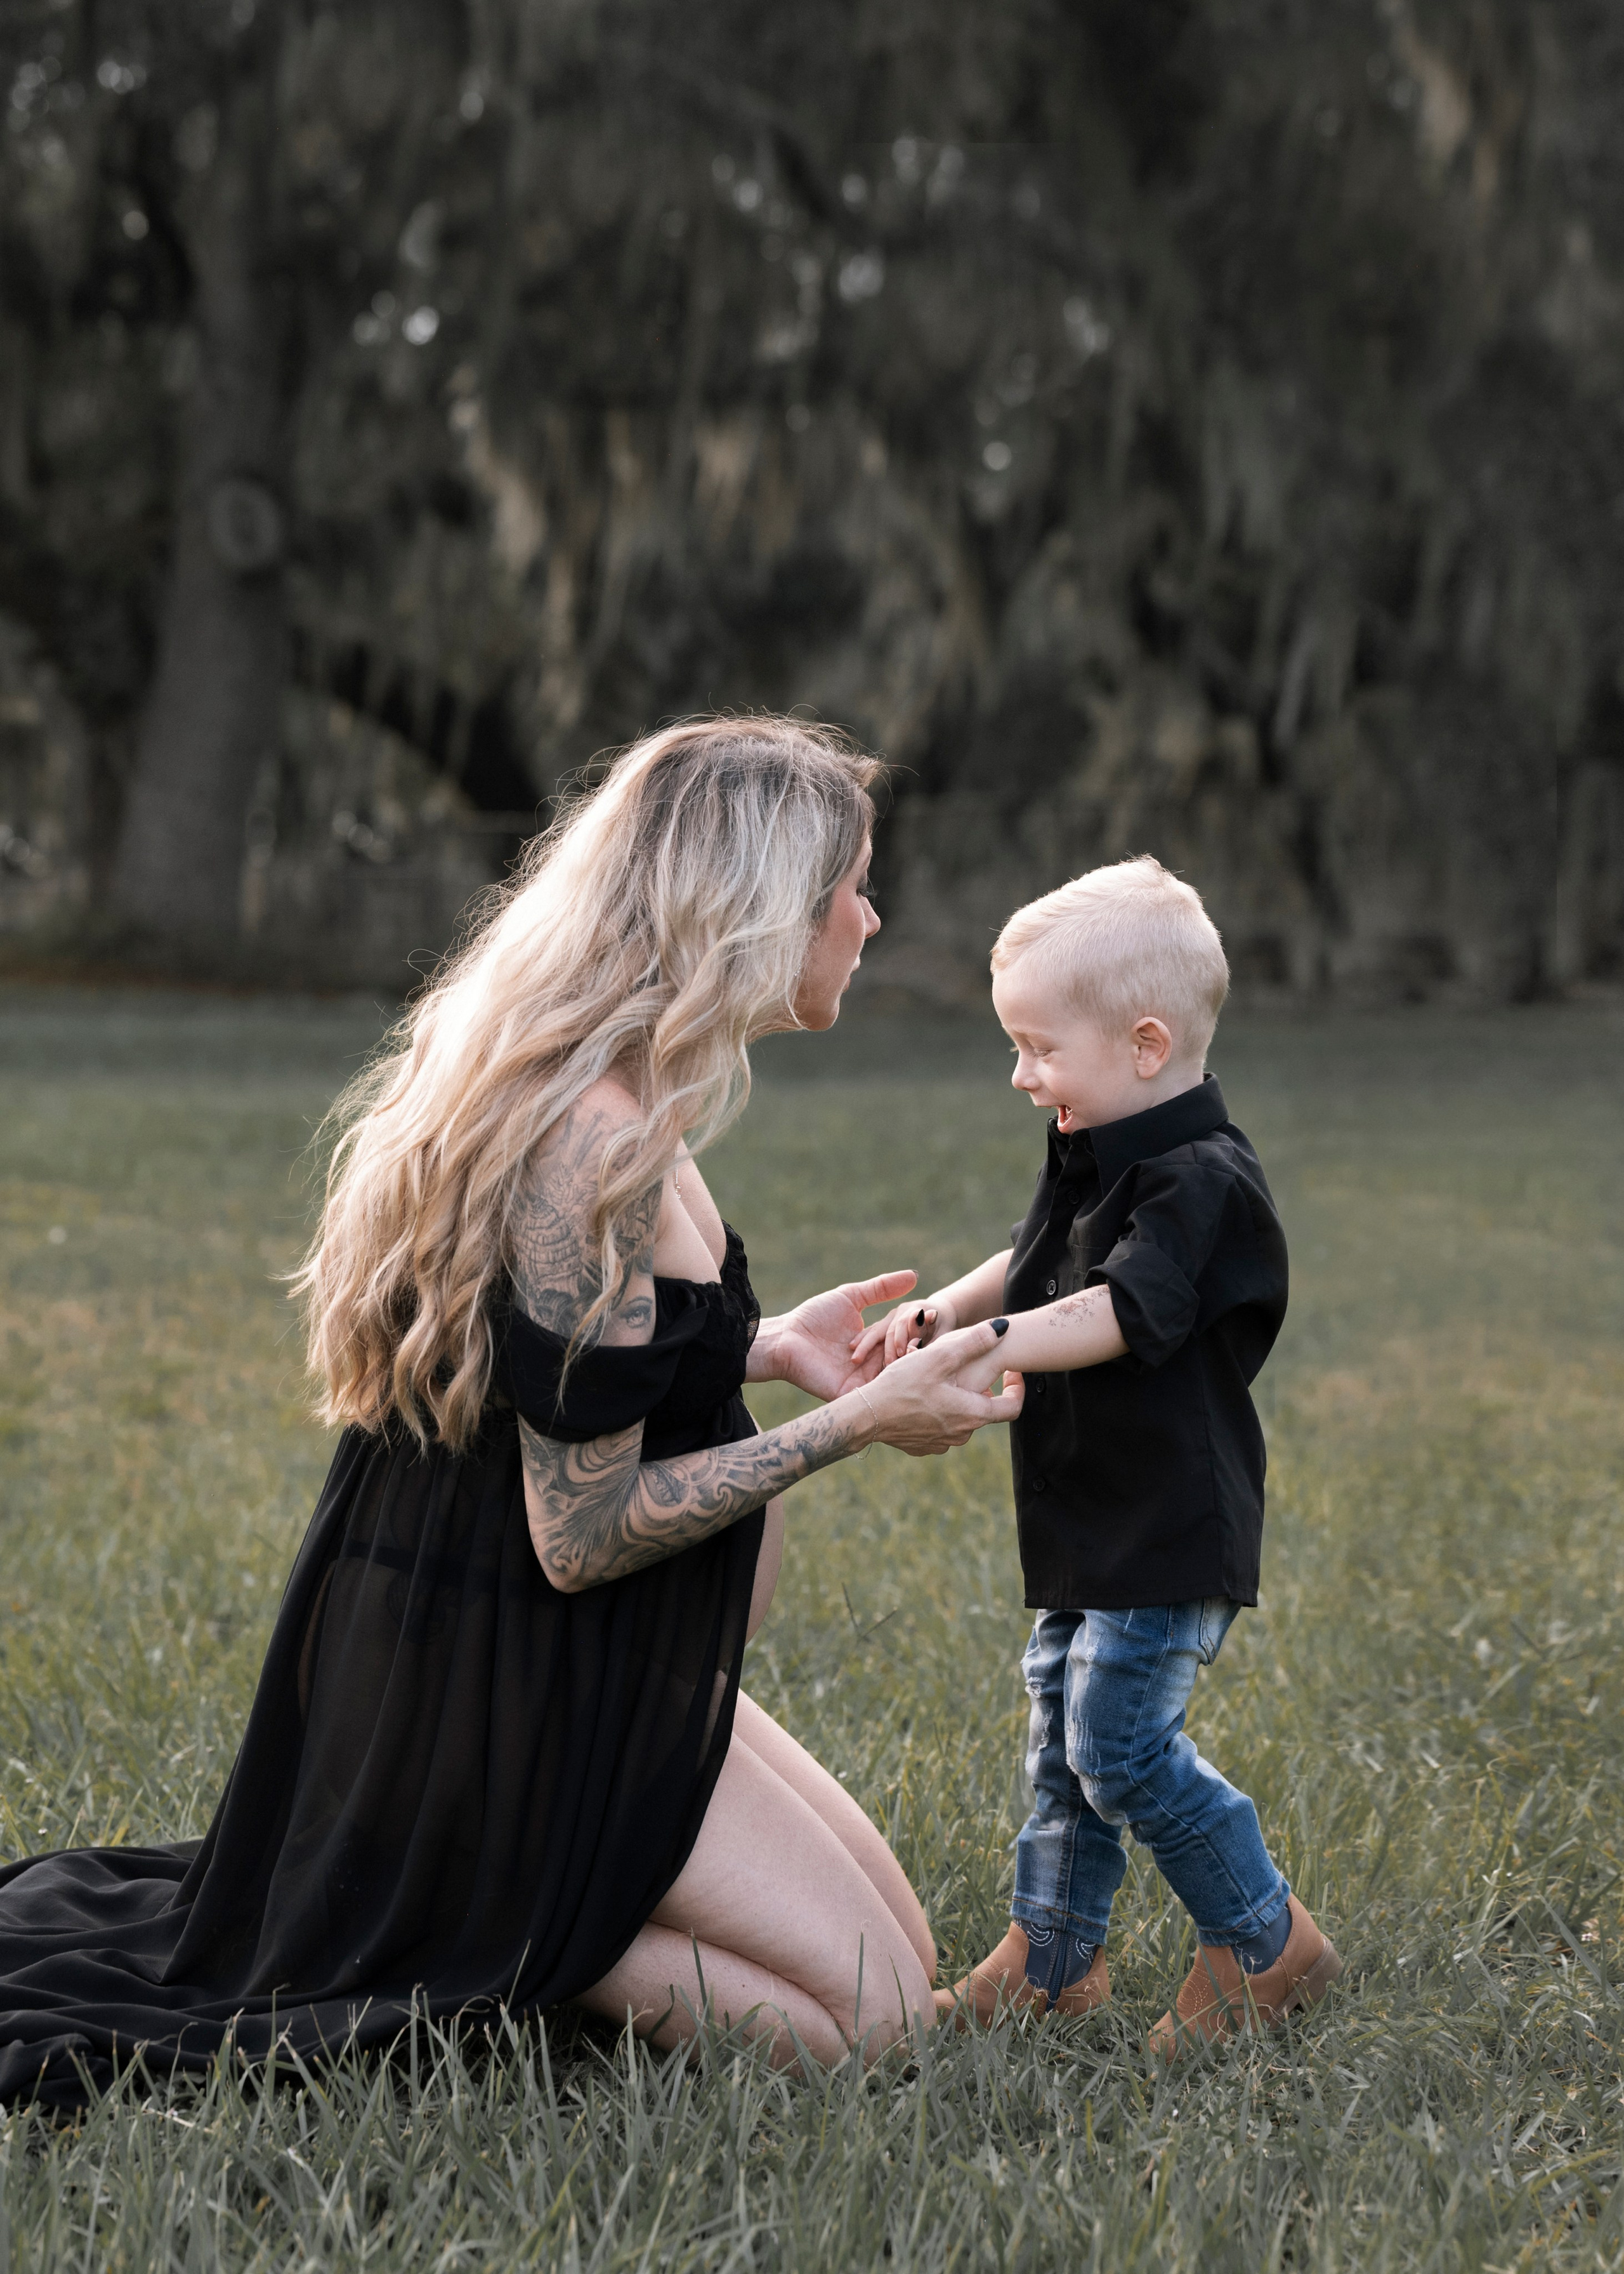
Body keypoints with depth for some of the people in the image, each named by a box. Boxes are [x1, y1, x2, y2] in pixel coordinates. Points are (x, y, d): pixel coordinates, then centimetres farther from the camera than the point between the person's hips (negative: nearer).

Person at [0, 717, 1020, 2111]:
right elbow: (582, 1533, -24)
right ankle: (456, 1947, -4)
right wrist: (853, 1426, -18)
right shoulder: (593, 1142, -26)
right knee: (871, 2015, -6)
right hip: (511, 1697, -10)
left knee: (899, 1946, 15)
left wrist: (765, 1347, 15)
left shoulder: (603, 1094, 5)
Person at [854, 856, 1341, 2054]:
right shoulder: (1098, 1158, 10)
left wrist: (983, 1349, -37)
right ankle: (1053, 1953, 26)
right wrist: (941, 1310, 5)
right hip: (1093, 1518, 10)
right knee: (1064, 1732, 15)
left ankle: (1269, 1940, 6)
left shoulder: (1202, 1182, -20)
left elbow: (1118, 1313, -31)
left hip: (1170, 1531, -10)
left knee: (1121, 1743, -10)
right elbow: (1032, 1267, 22)